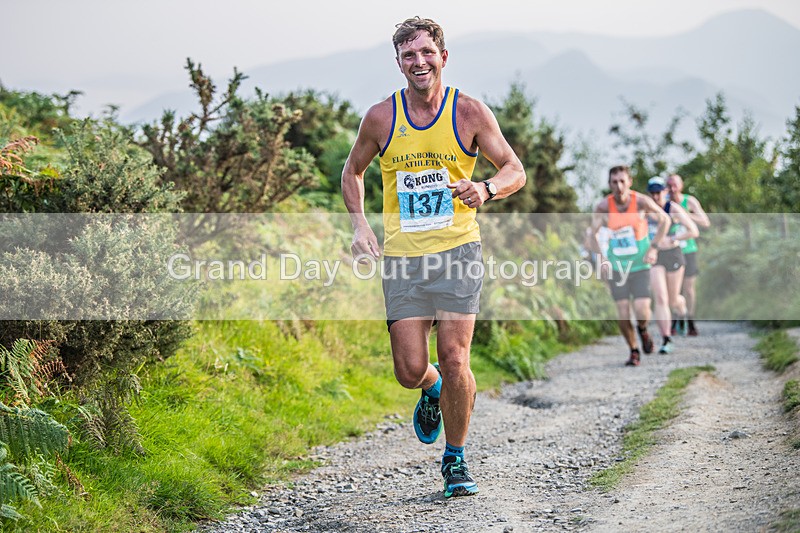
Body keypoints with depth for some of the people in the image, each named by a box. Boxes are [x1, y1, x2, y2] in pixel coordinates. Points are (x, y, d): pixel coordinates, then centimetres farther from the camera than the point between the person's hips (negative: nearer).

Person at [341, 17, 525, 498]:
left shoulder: (470, 112, -2)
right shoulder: (381, 118, 1)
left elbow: (516, 170, 1)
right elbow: (353, 171, 18)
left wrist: (486, 189, -21)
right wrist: (360, 225, 3)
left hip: (457, 248, -1)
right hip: (403, 257, 2)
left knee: (454, 360, -10)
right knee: (411, 371, -4)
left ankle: (456, 459, 12)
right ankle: (433, 391, 35)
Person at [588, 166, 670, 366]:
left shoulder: (641, 202, -15)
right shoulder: (603, 207, -12)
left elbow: (665, 220, 1)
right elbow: (593, 234, 3)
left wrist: (653, 248, -4)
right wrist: (601, 258, -8)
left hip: (640, 265, -1)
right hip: (616, 266, 1)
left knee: (642, 312, -11)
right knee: (622, 315, -2)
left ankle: (643, 330, 25)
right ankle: (634, 351, 21)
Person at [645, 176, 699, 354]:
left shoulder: (674, 209, -11)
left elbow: (694, 231, -13)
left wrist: (671, 239, -20)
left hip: (673, 255, -2)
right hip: (653, 257, 2)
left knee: (673, 300, 11)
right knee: (660, 299, -12)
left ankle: (682, 308, 49)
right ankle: (666, 341, -12)